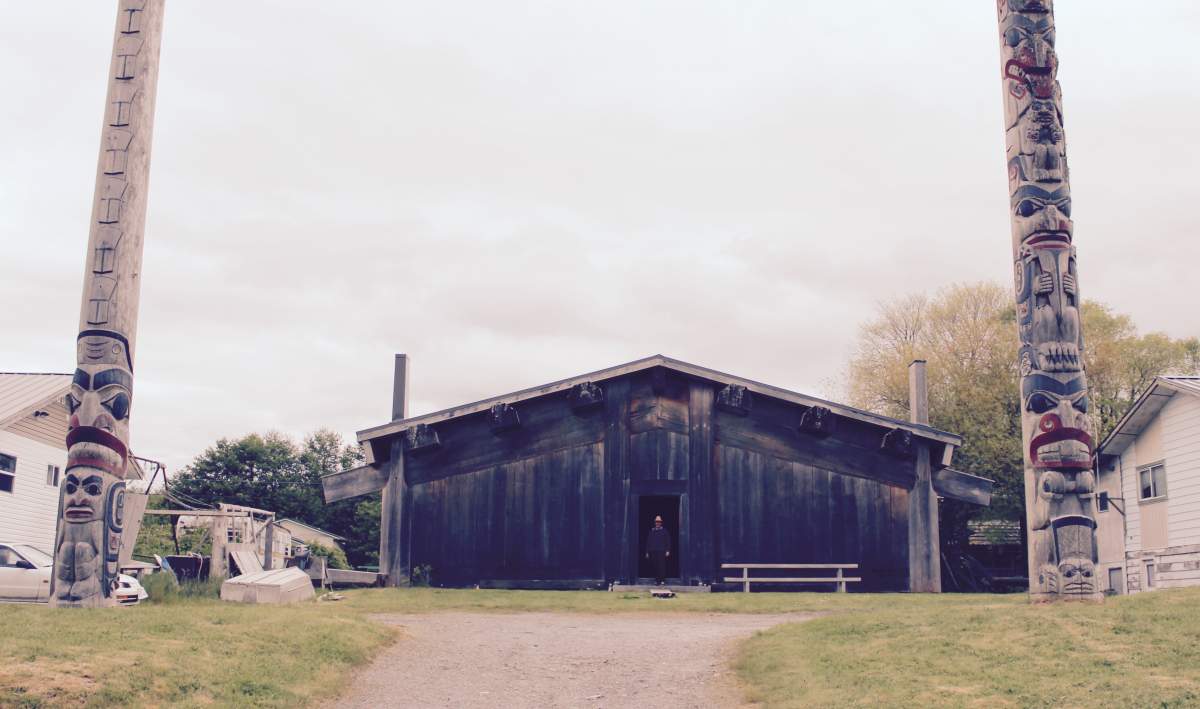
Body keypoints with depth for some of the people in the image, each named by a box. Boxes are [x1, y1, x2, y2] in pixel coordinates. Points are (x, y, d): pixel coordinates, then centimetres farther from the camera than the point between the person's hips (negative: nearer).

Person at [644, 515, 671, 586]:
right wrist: (647, 552, 11)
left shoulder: (664, 531, 8)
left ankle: (662, 580, -8)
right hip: (653, 552, 3)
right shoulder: (651, 531, 15)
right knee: (655, 567, 1)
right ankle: (657, 580, 6)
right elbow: (648, 542, 16)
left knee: (662, 566, -9)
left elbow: (668, 541, 4)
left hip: (662, 552, -3)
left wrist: (668, 551, -5)